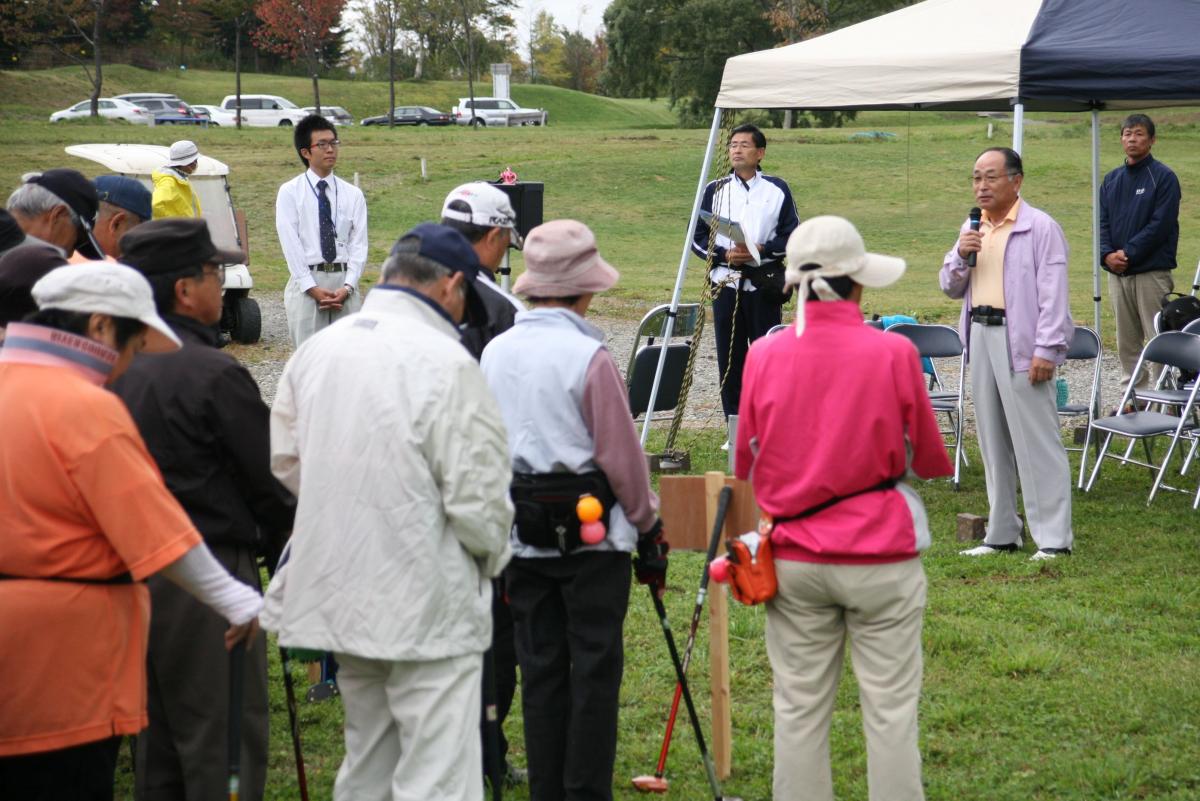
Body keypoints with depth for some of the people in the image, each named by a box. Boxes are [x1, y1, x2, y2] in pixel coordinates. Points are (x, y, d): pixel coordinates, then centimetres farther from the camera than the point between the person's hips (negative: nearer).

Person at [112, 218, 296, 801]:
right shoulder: (213, 375, -17)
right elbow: (271, 476, -11)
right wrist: (280, 543, 8)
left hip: (140, 567, 8)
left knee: (161, 734, 17)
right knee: (225, 739, -2)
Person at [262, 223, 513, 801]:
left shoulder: (316, 351, 4)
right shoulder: (447, 363, -16)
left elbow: (285, 461, 13)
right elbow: (477, 497, -16)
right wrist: (491, 557, 4)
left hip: (338, 591, 7)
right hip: (429, 604, -7)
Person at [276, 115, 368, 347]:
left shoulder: (353, 195, 9)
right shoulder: (290, 193, 2)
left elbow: (359, 244, 4)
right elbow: (291, 244, -5)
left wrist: (347, 286, -10)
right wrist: (312, 288, -12)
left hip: (344, 282, 2)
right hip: (306, 281, -2)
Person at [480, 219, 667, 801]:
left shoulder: (494, 353, 3)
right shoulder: (589, 357, -14)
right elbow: (621, 455, -10)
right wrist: (649, 528, 1)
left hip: (522, 535, 5)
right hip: (593, 533, -5)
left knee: (539, 666, 10)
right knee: (595, 667, 3)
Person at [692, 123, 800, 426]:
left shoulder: (777, 189, 5)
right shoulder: (714, 190, 9)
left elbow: (792, 236, 3)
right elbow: (697, 237, 7)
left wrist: (762, 250, -14)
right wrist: (725, 254, -10)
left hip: (765, 284, -2)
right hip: (726, 283, 2)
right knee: (730, 358, 3)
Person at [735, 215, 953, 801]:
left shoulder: (764, 356, -2)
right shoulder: (893, 353, -10)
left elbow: (745, 464, 7)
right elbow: (931, 462, 0)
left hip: (794, 558, 3)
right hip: (880, 556, -3)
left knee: (799, 708, 10)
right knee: (890, 709, 3)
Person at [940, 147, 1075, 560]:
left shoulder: (1041, 227, -7)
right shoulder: (972, 229, 15)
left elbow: (1053, 294, -11)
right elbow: (951, 287, 17)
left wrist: (1046, 350, -17)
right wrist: (960, 256, -3)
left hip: (1020, 340, -7)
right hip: (980, 336, 8)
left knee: (1036, 441, -7)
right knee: (992, 441, 12)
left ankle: (1053, 538, -3)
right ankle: (1002, 534, 21)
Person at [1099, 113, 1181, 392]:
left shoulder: (1163, 177, -4)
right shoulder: (1111, 179, 14)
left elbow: (1160, 225, -12)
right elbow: (1103, 222, 10)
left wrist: (1128, 253, -15)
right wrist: (1107, 254, -8)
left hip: (1152, 272, -6)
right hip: (1117, 273, 6)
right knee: (1127, 342, 10)